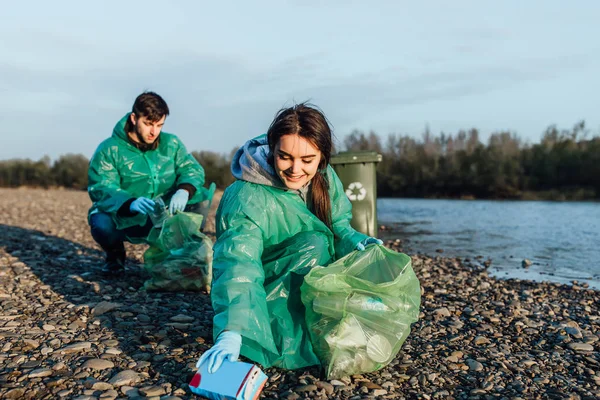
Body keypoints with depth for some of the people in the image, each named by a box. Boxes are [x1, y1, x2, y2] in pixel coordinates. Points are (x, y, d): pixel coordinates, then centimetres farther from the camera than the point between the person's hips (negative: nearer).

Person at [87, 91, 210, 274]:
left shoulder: (171, 143, 3)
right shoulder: (109, 149, -9)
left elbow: (192, 168, -6)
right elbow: (100, 189, -20)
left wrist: (184, 190, -31)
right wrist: (130, 204, -42)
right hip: (122, 220, -2)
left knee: (200, 197, -19)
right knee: (101, 223, -35)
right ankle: (115, 253, 5)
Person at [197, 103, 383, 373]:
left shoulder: (324, 177, -10)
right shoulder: (248, 199, -30)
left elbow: (338, 224, 4)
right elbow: (238, 266, -40)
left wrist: (353, 239, -19)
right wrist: (232, 332, -53)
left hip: (311, 285, 7)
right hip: (264, 289, -6)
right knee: (314, 243, -29)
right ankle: (290, 335, -18)